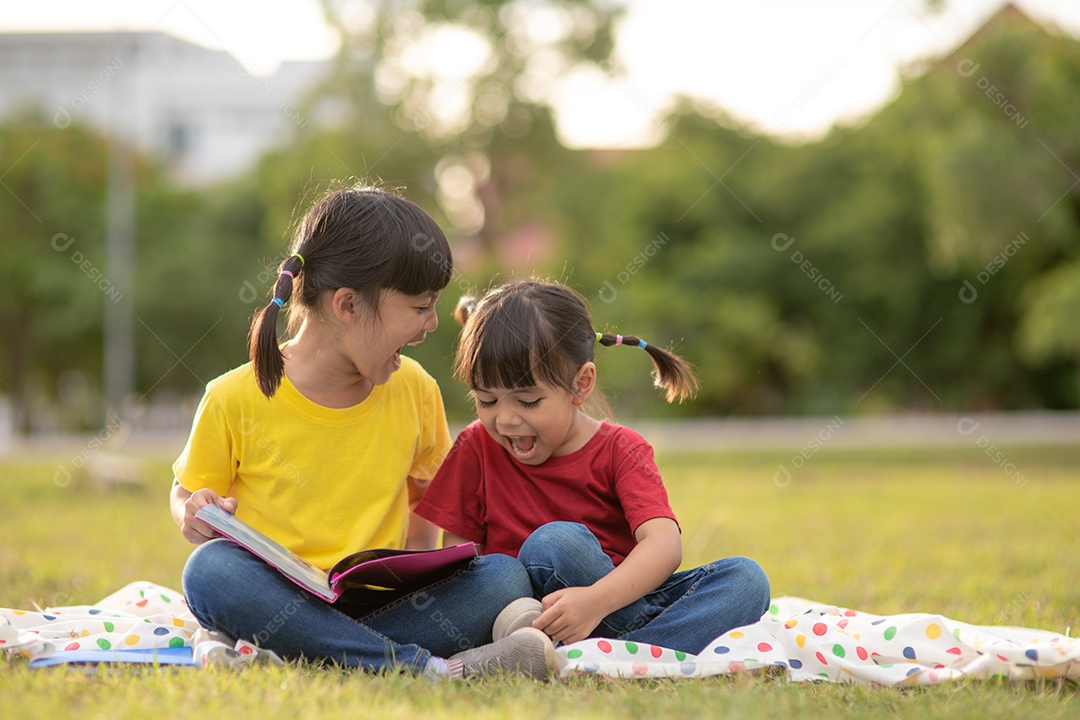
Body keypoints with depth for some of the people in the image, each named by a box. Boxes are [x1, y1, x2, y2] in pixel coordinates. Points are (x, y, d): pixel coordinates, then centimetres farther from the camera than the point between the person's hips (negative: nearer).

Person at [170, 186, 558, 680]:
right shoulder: (236, 399, -4)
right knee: (210, 570, -36)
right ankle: (424, 667, -40)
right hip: (275, 597, -3)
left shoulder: (413, 390, 7)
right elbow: (187, 493, 10)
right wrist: (195, 515, -13)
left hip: (379, 602, 3)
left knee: (504, 577, -21)